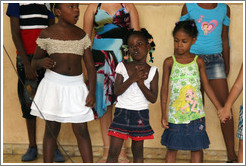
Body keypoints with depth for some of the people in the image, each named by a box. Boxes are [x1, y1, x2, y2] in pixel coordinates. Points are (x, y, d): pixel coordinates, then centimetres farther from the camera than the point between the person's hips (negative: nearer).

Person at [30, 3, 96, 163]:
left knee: (81, 130, 1)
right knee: (52, 129, 5)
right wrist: (42, 62, -16)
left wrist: (92, 91, -5)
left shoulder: (82, 35, 5)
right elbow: (34, 63, 7)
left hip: (76, 86, 1)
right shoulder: (47, 34, -1)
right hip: (53, 84, -1)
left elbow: (90, 66, 5)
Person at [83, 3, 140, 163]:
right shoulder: (94, 6, 11)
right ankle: (107, 152, 13)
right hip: (100, 57, 1)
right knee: (104, 104, 4)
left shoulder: (128, 6, 10)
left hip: (124, 56, -1)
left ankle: (122, 152, 7)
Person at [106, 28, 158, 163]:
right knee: (113, 152, -2)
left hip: (141, 115, 1)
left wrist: (140, 82, -17)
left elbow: (153, 98, -5)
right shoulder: (122, 67, 0)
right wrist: (132, 78, -20)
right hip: (122, 112, 0)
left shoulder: (152, 71, 1)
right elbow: (117, 91, -9)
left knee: (138, 152, 11)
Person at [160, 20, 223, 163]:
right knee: (172, 148, 7)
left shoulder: (198, 61, 2)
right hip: (175, 114, -1)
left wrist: (220, 108, 6)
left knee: (197, 148, 7)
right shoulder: (169, 62, -1)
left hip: (196, 114, 1)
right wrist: (164, 114, -1)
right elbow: (164, 89, 2)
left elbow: (207, 86, 8)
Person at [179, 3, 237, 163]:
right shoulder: (189, 6, 5)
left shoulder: (224, 8, 9)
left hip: (215, 59, 1)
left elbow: (225, 39, 15)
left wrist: (227, 65, 18)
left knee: (225, 105, -5)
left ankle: (231, 154, 2)